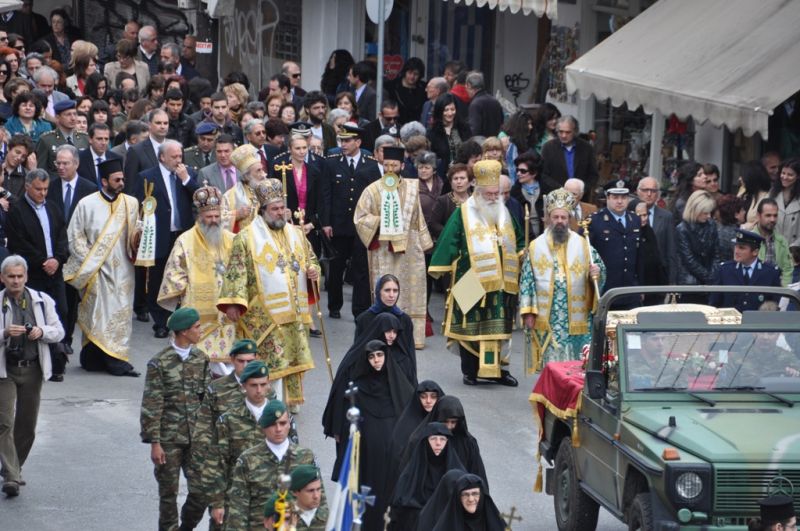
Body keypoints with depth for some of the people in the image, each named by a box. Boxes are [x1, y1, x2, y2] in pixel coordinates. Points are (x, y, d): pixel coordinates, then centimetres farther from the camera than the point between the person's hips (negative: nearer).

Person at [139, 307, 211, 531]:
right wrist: (154, 443, -11)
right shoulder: (160, 363, -8)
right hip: (169, 439, -4)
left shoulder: (201, 359, 7)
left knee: (201, 491, 0)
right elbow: (151, 406, -8)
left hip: (197, 438, 4)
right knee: (168, 494, 4)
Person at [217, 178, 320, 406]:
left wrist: (313, 271, 1)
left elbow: (311, 258, 25)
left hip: (294, 312, 6)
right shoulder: (247, 238, -4)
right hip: (265, 314, -6)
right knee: (272, 361, -10)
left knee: (292, 359, 9)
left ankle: (290, 401, 19)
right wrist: (233, 301, -19)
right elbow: (236, 272, -10)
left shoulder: (296, 234, 14)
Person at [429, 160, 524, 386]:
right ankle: (470, 371, 8)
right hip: (472, 283, -4)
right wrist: (440, 268, -14)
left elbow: (518, 240, 20)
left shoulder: (504, 213, 12)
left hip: (500, 282, 5)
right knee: (470, 327, 1)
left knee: (498, 329, 6)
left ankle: (497, 369, 13)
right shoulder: (463, 214, -5)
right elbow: (449, 241, -9)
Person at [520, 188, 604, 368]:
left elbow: (600, 268, 11)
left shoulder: (583, 245, 7)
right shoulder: (536, 247, 6)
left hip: (577, 318, 1)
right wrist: (528, 312, -4)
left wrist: (597, 273, -14)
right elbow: (526, 280, 3)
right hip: (547, 318, -1)